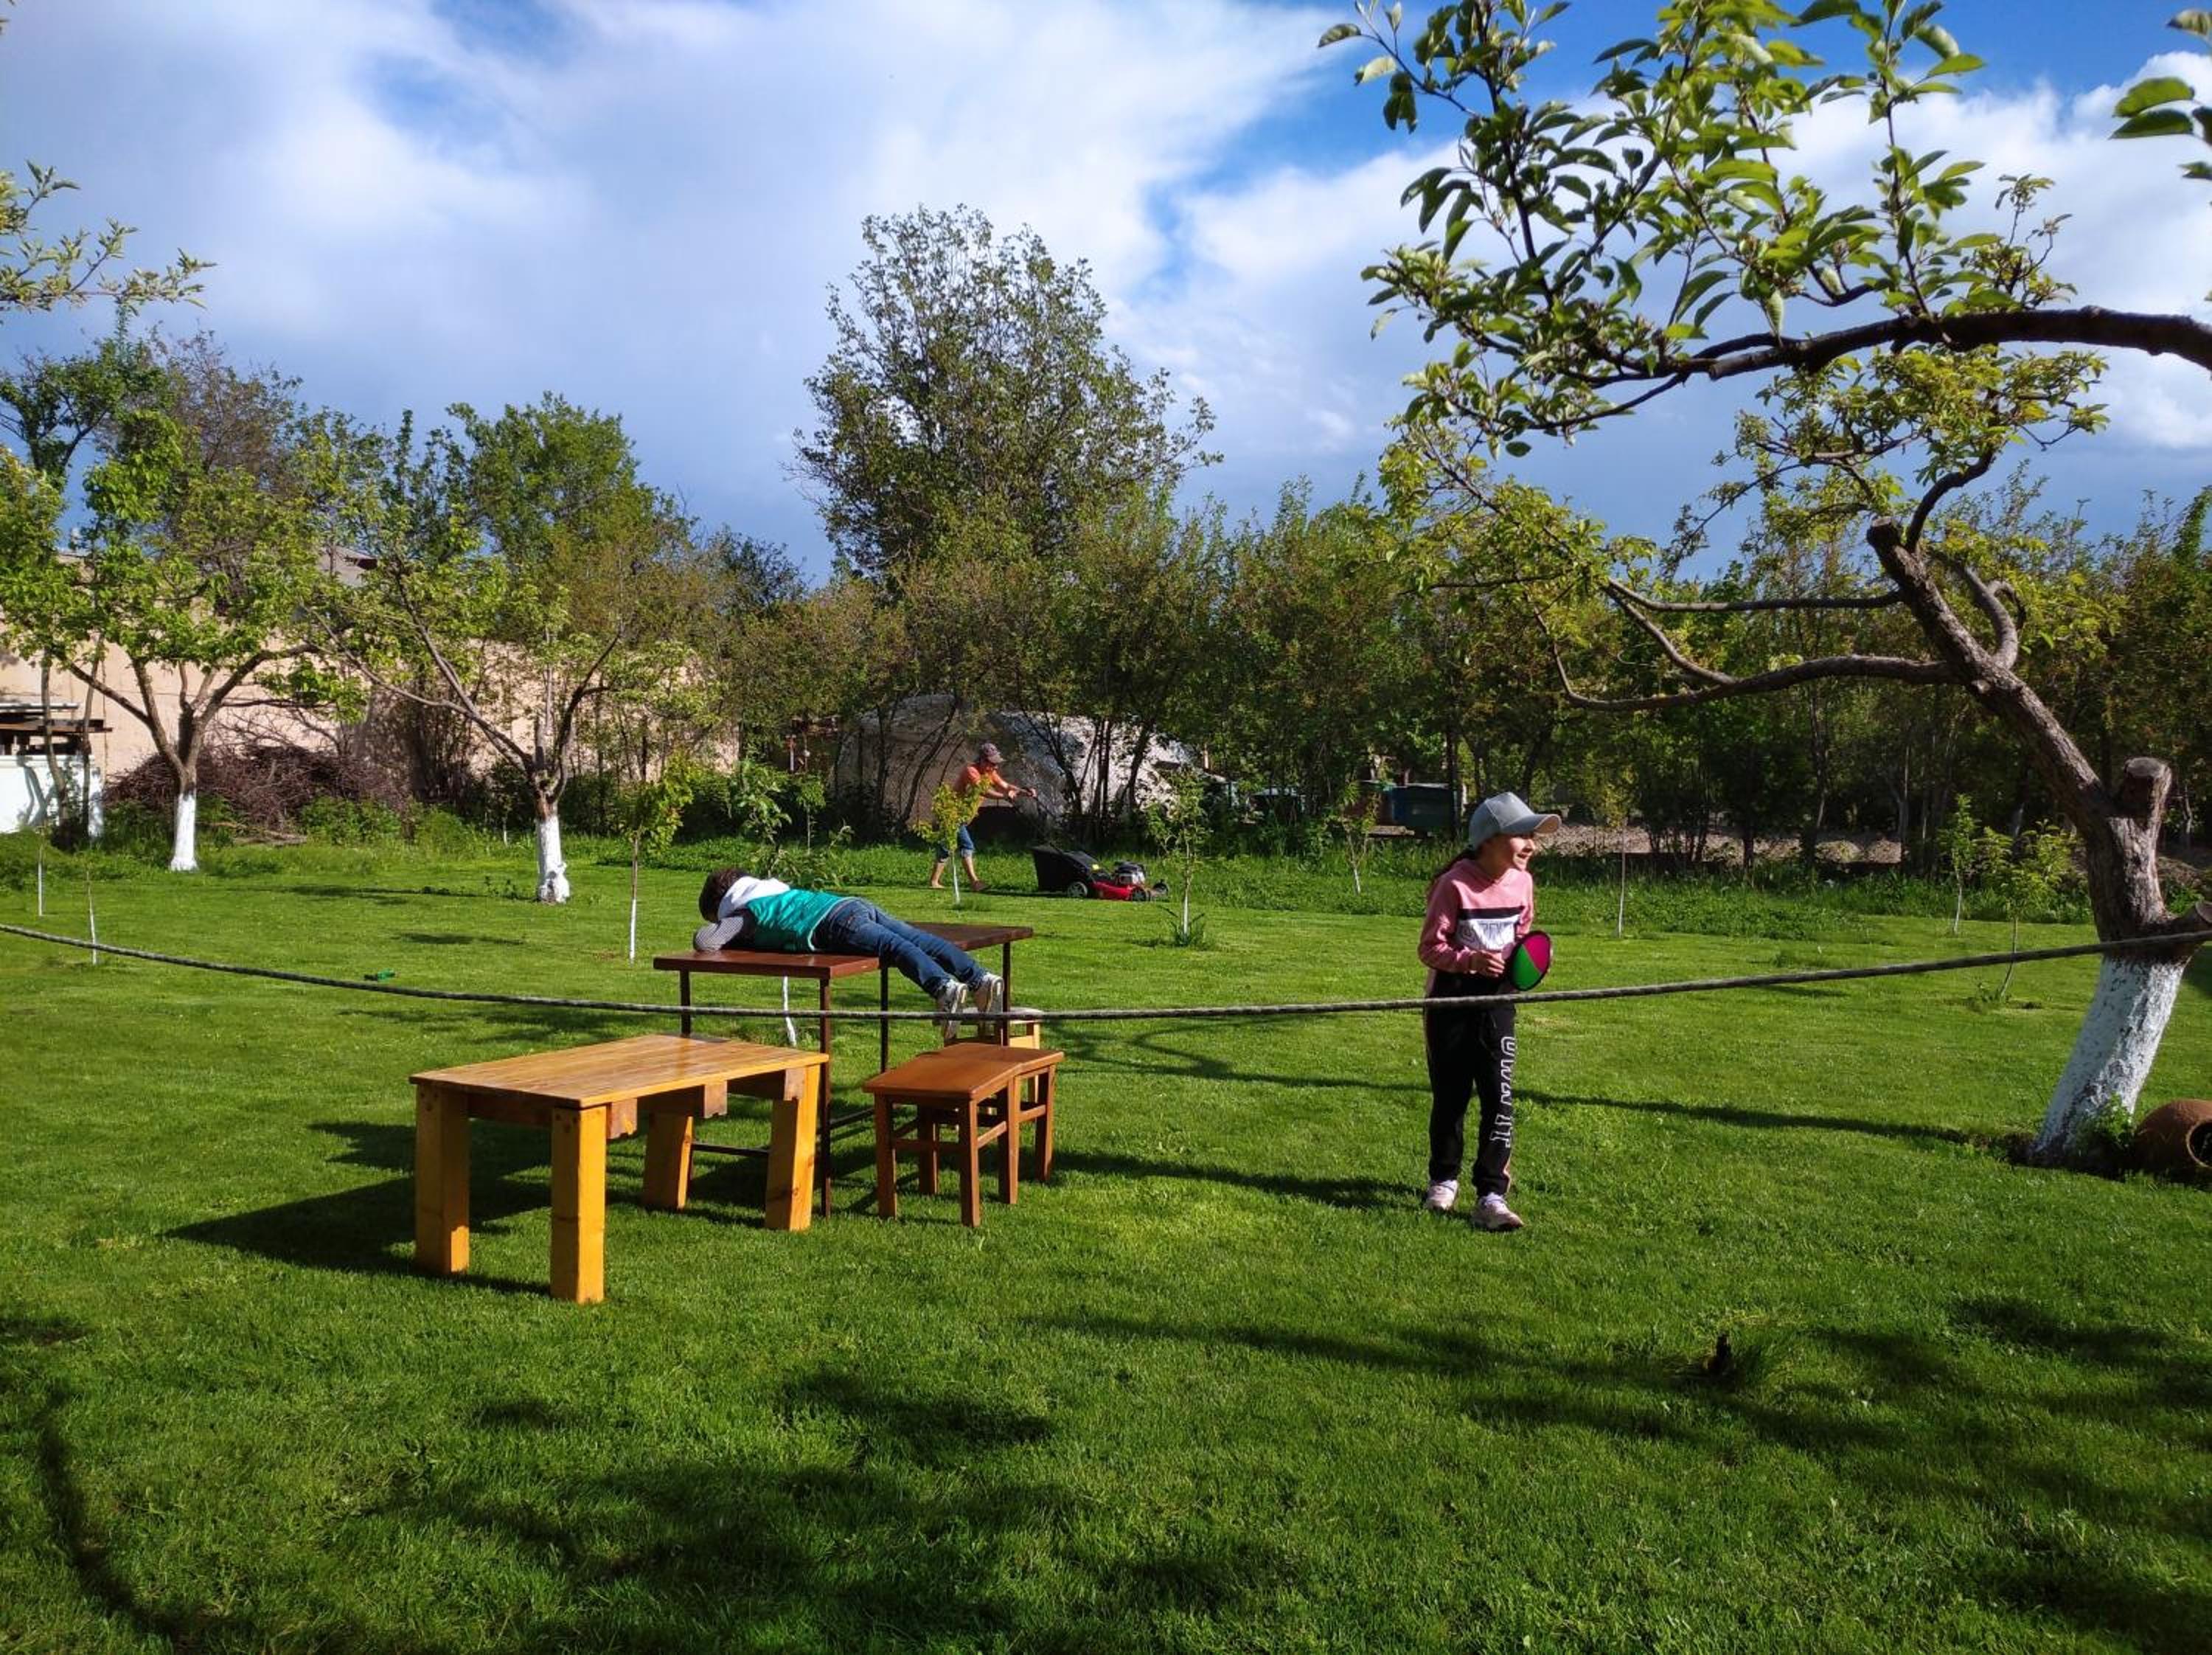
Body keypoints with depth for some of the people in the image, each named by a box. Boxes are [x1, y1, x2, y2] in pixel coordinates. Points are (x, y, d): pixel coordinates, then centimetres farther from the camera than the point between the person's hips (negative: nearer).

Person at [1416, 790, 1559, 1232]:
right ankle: (1444, 1179, 30)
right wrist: (1471, 959, -30)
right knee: (1449, 1093, 9)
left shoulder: (1522, 882, -2)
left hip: (1497, 997, 4)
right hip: (1452, 999, -4)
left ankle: (1491, 1196, -1)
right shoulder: (1455, 884, -20)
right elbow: (1430, 947, -15)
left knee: (1499, 1095, -6)